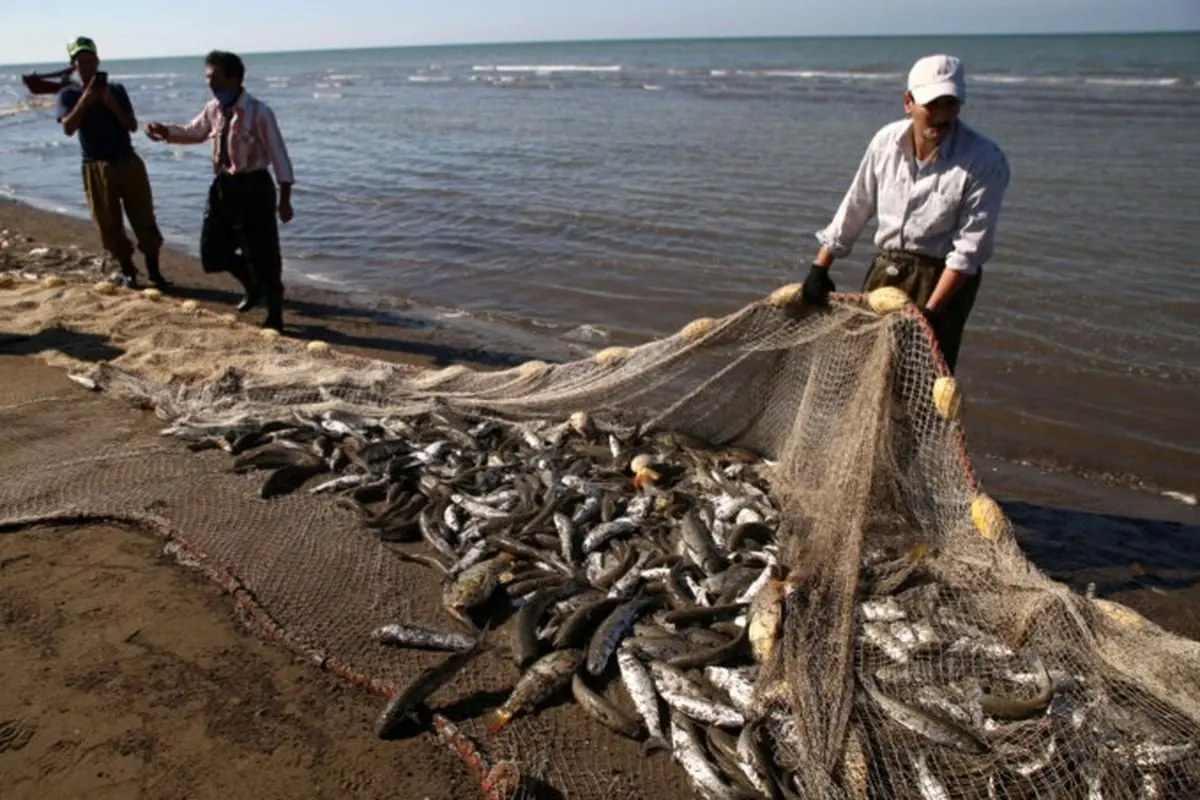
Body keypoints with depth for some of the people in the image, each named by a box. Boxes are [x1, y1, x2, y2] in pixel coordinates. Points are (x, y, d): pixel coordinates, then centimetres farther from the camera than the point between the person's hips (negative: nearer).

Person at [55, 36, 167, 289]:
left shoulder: (116, 89, 6)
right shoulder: (68, 94, 3)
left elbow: (132, 125, 0)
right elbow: (68, 128, -12)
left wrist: (112, 105, -15)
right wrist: (85, 99, -17)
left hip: (128, 162, 1)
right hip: (96, 167, 0)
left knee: (144, 219, -1)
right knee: (109, 224, 3)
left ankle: (154, 270, 7)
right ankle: (127, 270, 15)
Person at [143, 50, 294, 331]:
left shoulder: (258, 112, -15)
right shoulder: (213, 109, 5)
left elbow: (278, 154, -14)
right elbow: (194, 132, 23)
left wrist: (284, 198, -15)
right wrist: (166, 132, 3)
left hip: (254, 186, -7)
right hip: (224, 185, 7)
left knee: (262, 254, 0)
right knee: (212, 251, 13)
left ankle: (274, 315, 17)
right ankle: (253, 286, 39)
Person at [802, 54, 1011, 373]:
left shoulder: (985, 161, -18)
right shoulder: (887, 140, -4)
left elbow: (970, 246, -18)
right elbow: (855, 207, 6)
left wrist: (931, 311, -23)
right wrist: (820, 267, 7)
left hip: (944, 278, -5)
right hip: (886, 269, 5)